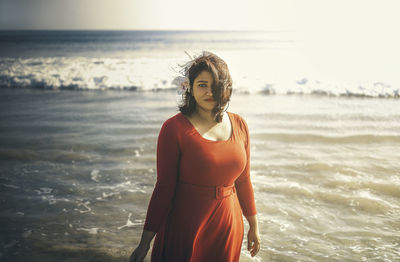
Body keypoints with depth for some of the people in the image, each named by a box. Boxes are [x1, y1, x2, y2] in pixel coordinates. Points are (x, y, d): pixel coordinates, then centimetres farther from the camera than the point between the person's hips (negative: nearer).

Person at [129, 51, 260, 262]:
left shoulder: (239, 125, 2)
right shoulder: (174, 128, -12)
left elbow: (244, 180, 11)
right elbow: (164, 187, -10)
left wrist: (253, 226, 16)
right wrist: (145, 243, -9)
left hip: (229, 228, 4)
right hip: (185, 226, -4)